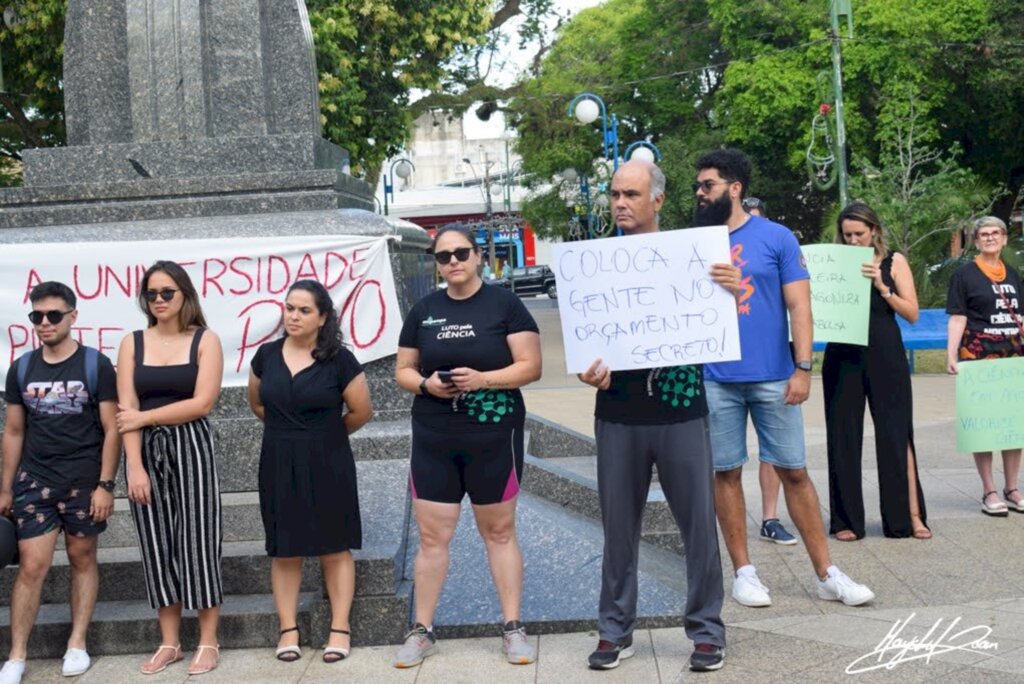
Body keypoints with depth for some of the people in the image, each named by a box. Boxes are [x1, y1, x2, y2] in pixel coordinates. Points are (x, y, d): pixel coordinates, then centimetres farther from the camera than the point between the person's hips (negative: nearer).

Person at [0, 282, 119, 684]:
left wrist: (105, 485, -11)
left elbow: (111, 430, -5)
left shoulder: (96, 365, -5)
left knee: (82, 559, 9)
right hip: (34, 482, 2)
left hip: (84, 481, -2)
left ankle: (77, 644, 19)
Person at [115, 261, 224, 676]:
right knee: (157, 543, 6)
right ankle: (169, 643, 16)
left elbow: (202, 403, -10)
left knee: (197, 539, -1)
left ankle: (208, 642, 8)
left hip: (190, 446, -3)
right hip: (145, 450, 3)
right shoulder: (132, 343, 6)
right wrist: (134, 465, -11)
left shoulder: (205, 340, 0)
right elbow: (126, 409, -2)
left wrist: (144, 417, -7)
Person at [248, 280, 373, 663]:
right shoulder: (266, 356, 3)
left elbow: (362, 411, -3)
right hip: (279, 465, 3)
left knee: (334, 547, 5)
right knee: (284, 550, 7)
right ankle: (288, 631, 15)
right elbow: (257, 404, 18)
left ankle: (339, 630, 11)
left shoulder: (338, 360, -9)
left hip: (327, 465, -3)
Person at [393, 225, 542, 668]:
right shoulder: (423, 311, 8)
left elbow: (531, 366, -7)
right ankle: (422, 631, 14)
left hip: (494, 437, -2)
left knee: (499, 532, 7)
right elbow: (402, 370, 11)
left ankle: (513, 628, 15)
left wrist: (483, 379, -20)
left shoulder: (504, 304, -2)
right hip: (433, 440, 3)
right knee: (431, 536, 5)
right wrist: (426, 384, -10)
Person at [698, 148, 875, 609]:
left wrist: (803, 367, -10)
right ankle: (743, 571, 18)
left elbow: (799, 305, -2)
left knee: (794, 471, 3)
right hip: (715, 380, 2)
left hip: (773, 378, -2)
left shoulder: (776, 238, 0)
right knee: (727, 472, 6)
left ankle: (826, 574, 12)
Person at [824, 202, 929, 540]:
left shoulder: (894, 262, 4)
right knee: (843, 437, 3)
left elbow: (912, 313, -2)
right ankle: (847, 520, 10)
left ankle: (910, 516, 5)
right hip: (843, 358, 1)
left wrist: (881, 286, -13)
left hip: (885, 357, -1)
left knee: (897, 435, -1)